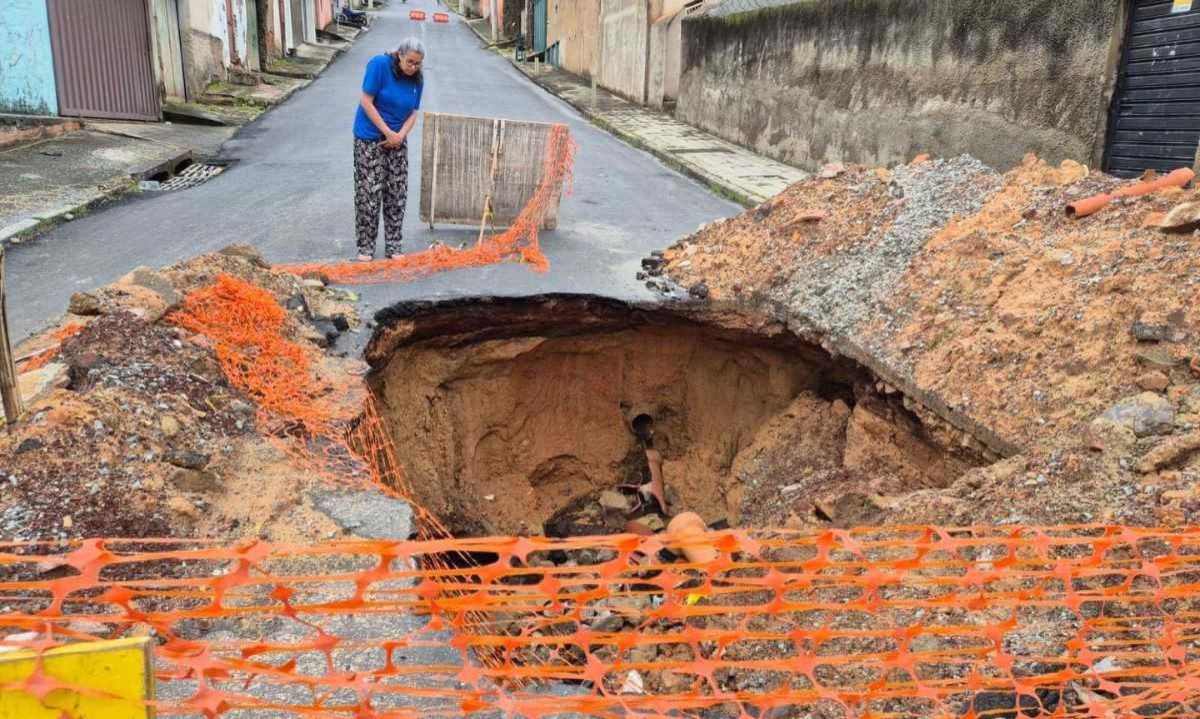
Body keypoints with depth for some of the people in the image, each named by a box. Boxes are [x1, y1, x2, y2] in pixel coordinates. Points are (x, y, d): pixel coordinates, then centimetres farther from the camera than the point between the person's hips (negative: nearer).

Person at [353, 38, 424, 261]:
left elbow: (413, 113, 4)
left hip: (397, 140, 5)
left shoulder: (417, 79, 1)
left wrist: (400, 135, -14)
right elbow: (366, 102, -16)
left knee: (397, 193, 4)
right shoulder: (379, 65, -14)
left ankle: (393, 246, 14)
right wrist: (388, 132, -16)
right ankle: (366, 246, 4)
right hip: (369, 139, -5)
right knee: (369, 192, -6)